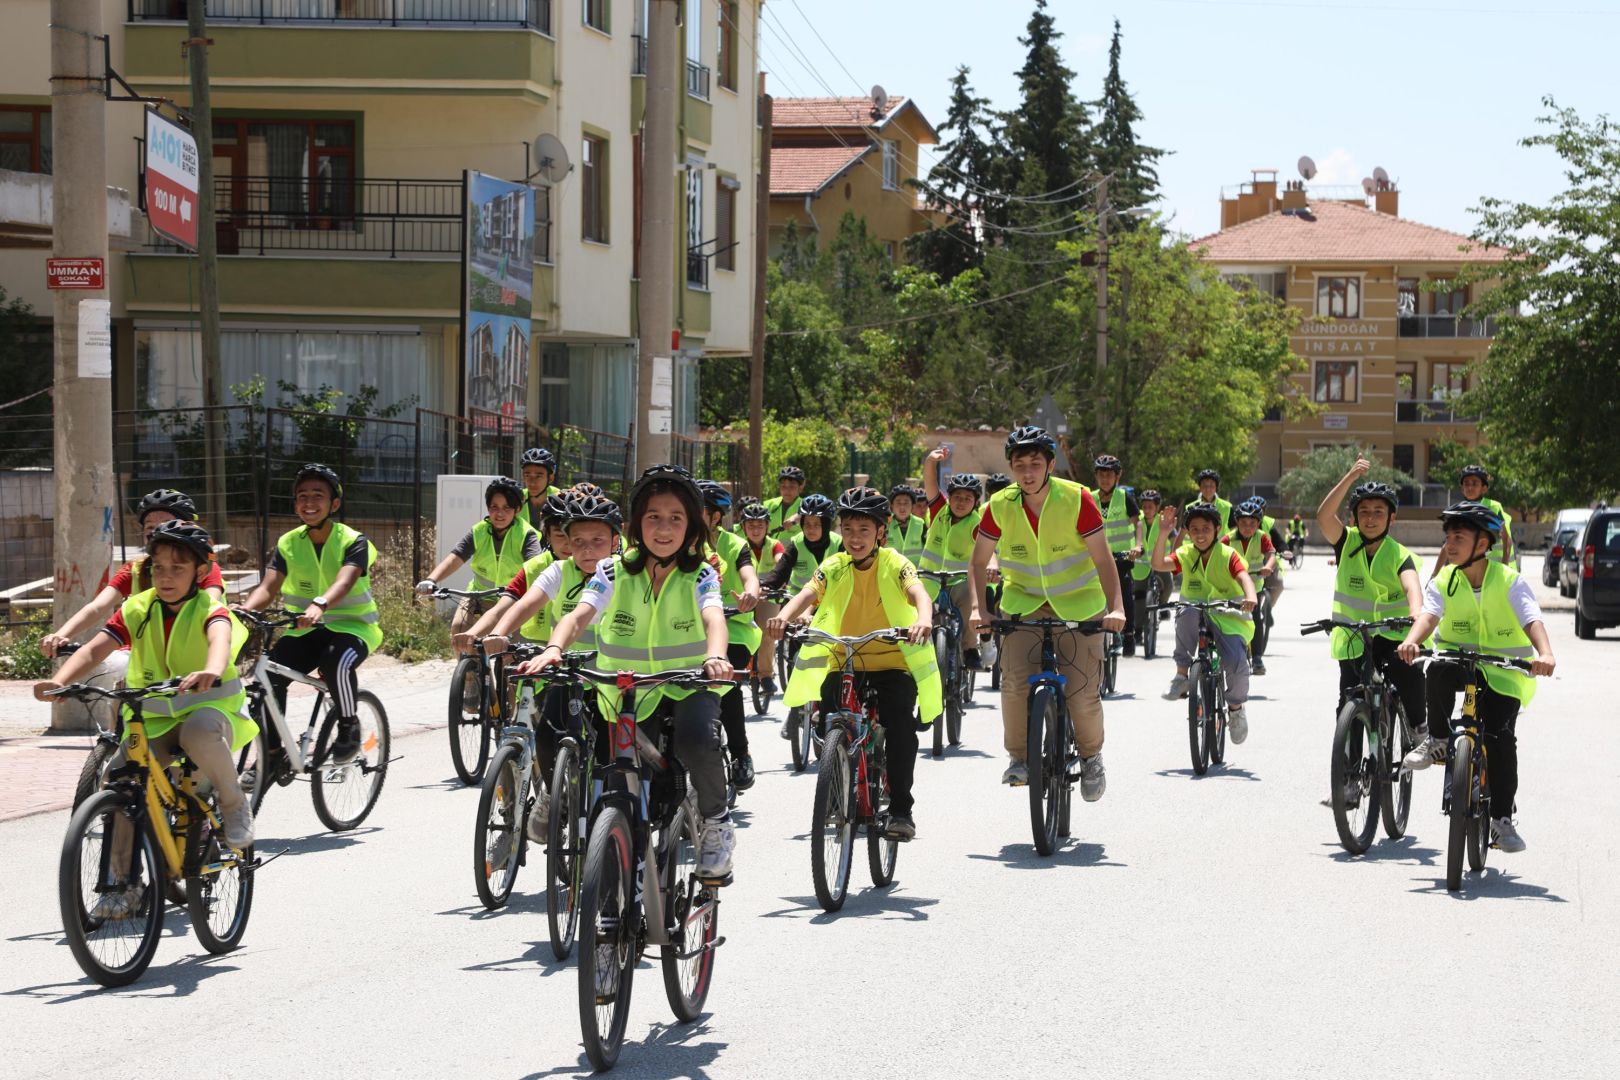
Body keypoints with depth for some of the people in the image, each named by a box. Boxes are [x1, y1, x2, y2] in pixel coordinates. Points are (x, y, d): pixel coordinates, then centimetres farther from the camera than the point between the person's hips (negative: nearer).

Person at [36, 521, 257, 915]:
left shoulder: (209, 609, -12)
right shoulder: (138, 610, -1)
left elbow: (220, 638, -36)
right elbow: (95, 649, -13)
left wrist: (212, 671, -61)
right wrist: (59, 681, -34)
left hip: (212, 706, -4)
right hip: (155, 719, 4)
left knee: (199, 731, -40)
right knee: (117, 776, -20)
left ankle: (234, 804, -11)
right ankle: (124, 883, -6)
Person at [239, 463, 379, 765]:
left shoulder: (353, 542, -11)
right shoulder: (288, 544, 1)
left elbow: (344, 582, -30)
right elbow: (269, 586, -12)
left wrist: (319, 605, -53)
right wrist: (245, 609, -35)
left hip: (352, 626, -4)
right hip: (305, 629, 4)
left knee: (336, 661, -37)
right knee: (269, 673, -21)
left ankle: (350, 729, -12)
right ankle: (271, 752, -6)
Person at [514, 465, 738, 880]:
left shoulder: (700, 576, -8)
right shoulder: (614, 572, -6)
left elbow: (714, 619, -28)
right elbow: (579, 615, -21)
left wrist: (715, 656, -51)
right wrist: (553, 649, -44)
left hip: (688, 686, -2)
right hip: (627, 693, 2)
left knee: (697, 741, -34)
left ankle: (716, 822, -9)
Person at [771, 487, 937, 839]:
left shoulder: (895, 564, -7)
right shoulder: (833, 567, 0)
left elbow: (919, 594, -24)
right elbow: (807, 595, -16)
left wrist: (923, 620, -48)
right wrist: (783, 617, -38)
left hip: (892, 662, -3)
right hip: (843, 663, 3)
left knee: (900, 722, -24)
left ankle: (901, 808, -14)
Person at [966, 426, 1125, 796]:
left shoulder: (1076, 500, -16)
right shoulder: (1000, 506, -9)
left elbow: (1103, 560, -14)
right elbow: (978, 562, 1)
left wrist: (1116, 607, -28)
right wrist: (977, 608, -15)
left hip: (1078, 603, -1)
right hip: (1023, 600, 1)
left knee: (1083, 692, -10)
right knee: (1015, 681, -20)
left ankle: (1091, 755, 19)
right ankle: (1018, 755, 2)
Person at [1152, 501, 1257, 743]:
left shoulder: (1228, 555, -4)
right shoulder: (1185, 555, 2)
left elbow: (1244, 578, -21)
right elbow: (1158, 564, -14)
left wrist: (1250, 597, -43)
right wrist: (1163, 533, -26)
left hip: (1228, 617, -1)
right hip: (1197, 619, 1)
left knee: (1237, 663, -25)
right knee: (1187, 613, -36)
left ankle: (1236, 707, 9)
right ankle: (1182, 673, -20)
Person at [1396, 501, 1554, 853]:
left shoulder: (1510, 581, -10)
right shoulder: (1443, 582, -4)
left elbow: (1532, 620, -25)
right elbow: (1428, 615, -22)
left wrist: (1545, 653, -46)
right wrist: (1412, 641, -46)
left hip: (1503, 672, -2)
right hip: (1458, 661, 2)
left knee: (1499, 737, -19)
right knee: (1438, 670, -34)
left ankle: (1503, 817, -5)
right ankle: (1438, 740, -14)